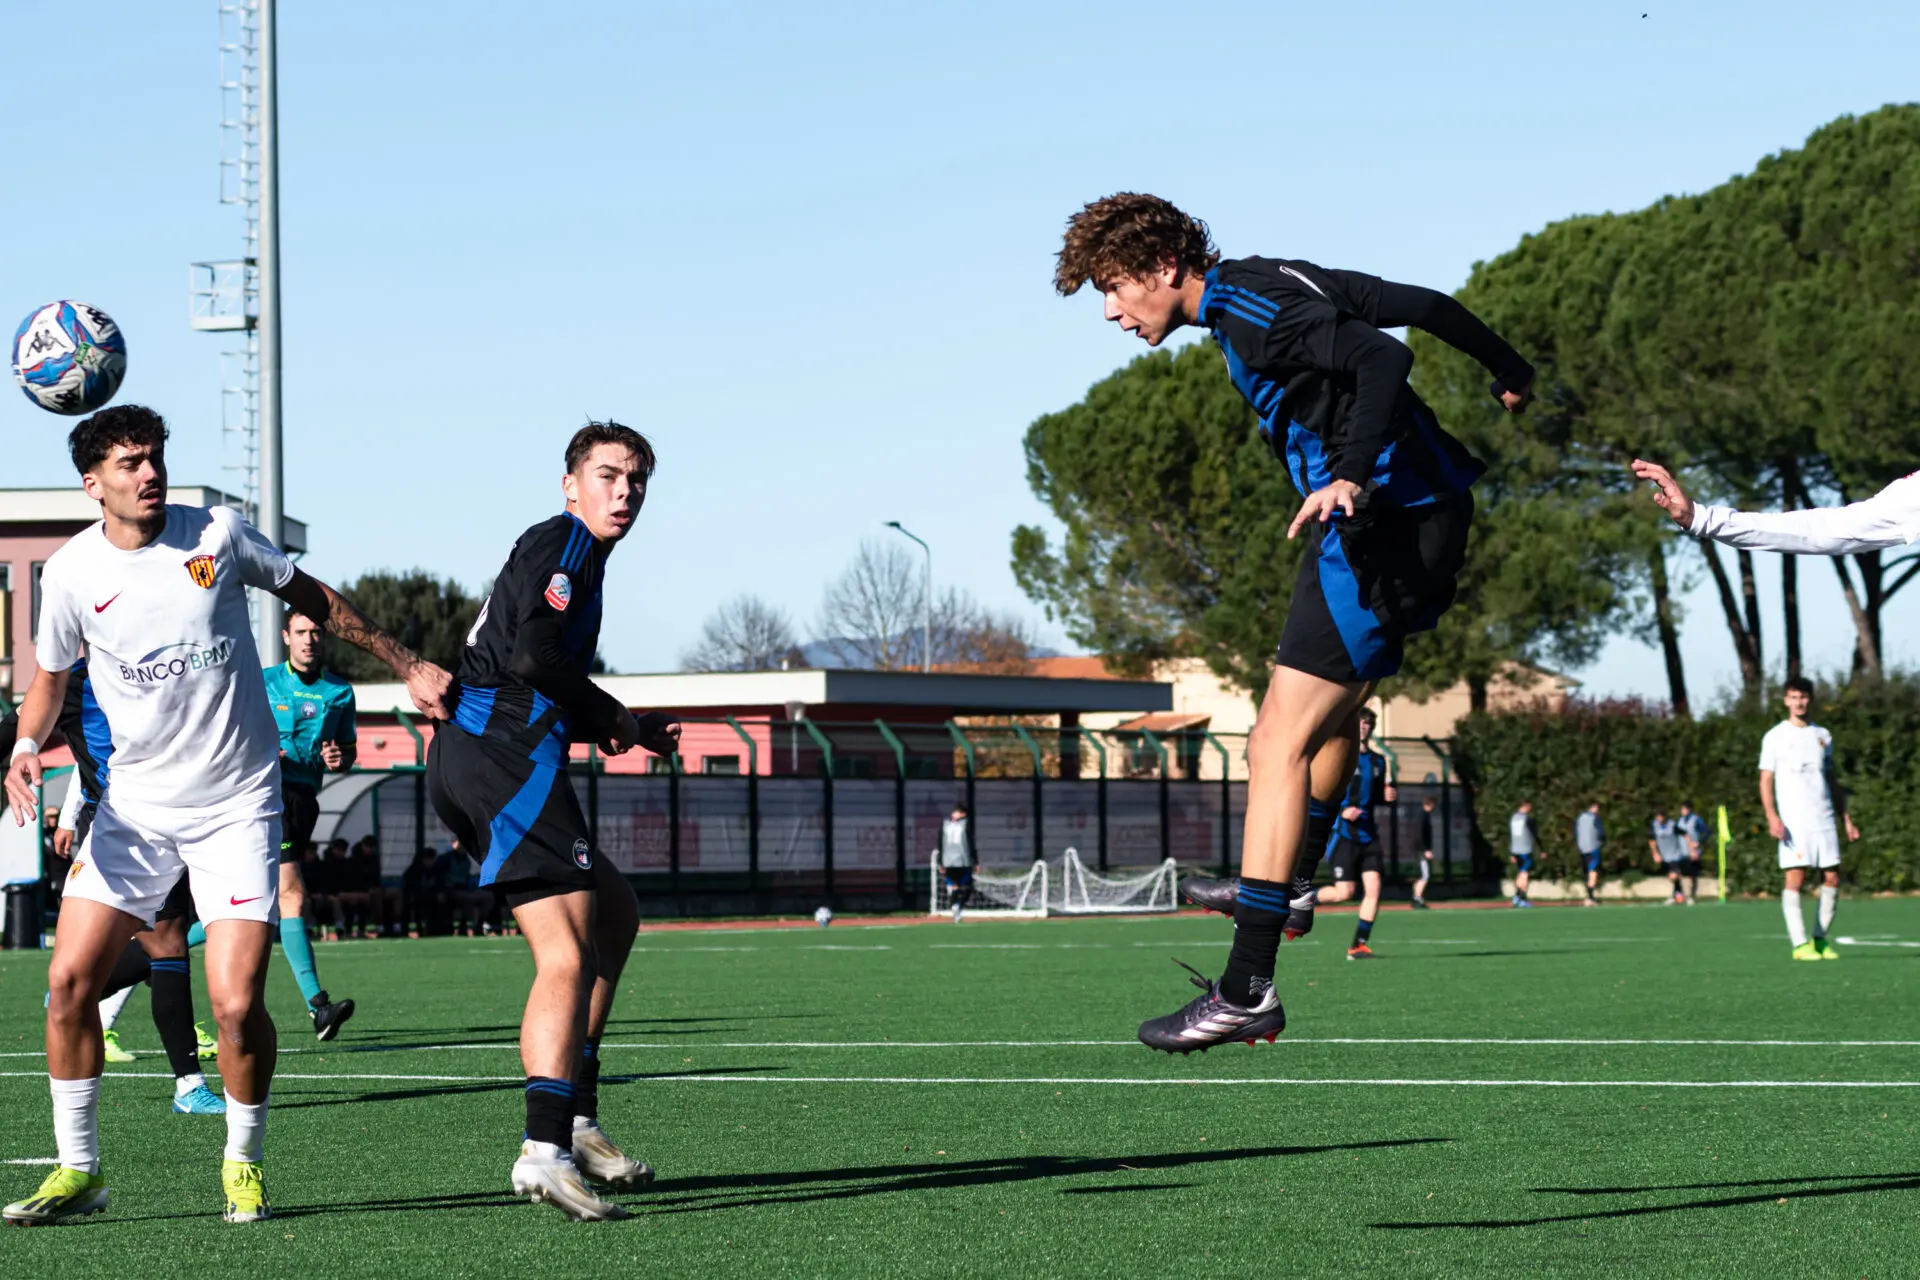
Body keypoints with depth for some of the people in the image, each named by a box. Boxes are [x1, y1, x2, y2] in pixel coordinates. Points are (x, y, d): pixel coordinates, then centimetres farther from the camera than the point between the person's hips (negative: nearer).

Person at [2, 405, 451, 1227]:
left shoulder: (218, 534, -6)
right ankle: (78, 1171, 7)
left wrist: (406, 666, 12)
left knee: (236, 1004, -13)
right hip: (135, 802, 2)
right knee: (69, 979, -9)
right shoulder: (71, 571, -3)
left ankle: (243, 1165, 11)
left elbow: (313, 598, 10)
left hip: (237, 803, -2)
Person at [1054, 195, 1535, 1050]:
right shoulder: (1271, 284, 15)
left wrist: (1354, 475, -39)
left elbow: (1383, 360, -28)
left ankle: (1247, 988, -20)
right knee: (1336, 705, 30)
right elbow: (1421, 306, 20)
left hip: (1383, 523, -11)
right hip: (1427, 518, 11)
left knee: (1279, 744, -14)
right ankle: (1294, 884, 48)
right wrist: (1509, 376, 33)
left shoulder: (1248, 311, -15)